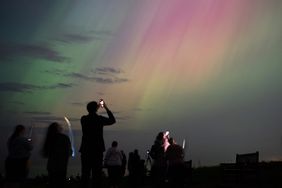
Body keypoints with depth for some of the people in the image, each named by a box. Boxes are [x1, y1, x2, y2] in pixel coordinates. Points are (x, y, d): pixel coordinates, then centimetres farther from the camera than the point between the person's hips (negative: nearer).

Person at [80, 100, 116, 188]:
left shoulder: (83, 119, 3)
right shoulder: (100, 119, -4)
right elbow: (112, 120, 11)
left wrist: (96, 109, 29)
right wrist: (106, 108, 18)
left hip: (85, 150, 3)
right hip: (97, 150, -3)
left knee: (85, 173, 6)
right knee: (97, 173, 0)